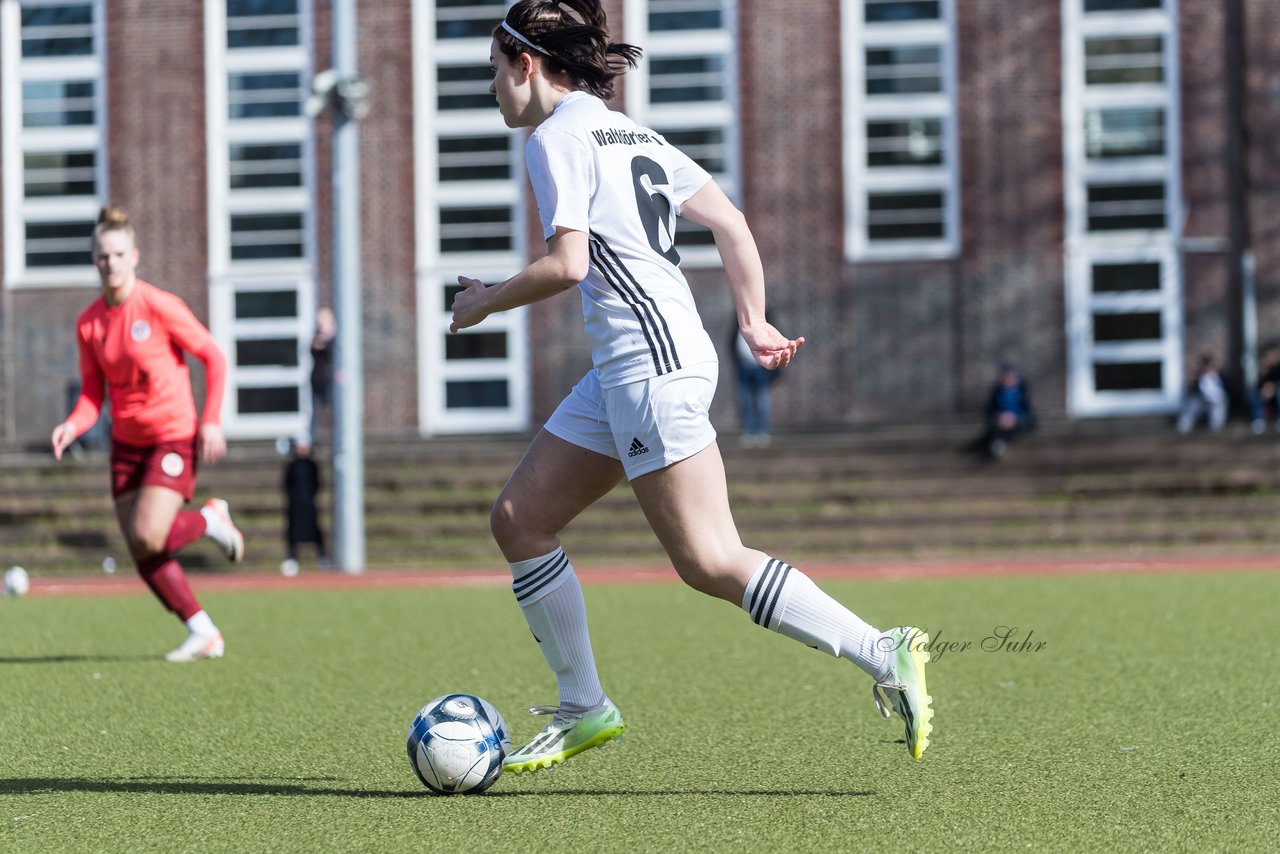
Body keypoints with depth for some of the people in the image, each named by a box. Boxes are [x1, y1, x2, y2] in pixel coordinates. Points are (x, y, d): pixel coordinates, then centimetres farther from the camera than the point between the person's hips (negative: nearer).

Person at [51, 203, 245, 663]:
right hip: (126, 442, 6)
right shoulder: (89, 323, 1)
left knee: (147, 538, -20)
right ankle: (203, 632, 13)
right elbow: (92, 392, 5)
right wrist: (73, 426, -15)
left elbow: (214, 358, -7)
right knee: (142, 555, 1)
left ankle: (211, 520, 11)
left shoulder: (159, 306, -14)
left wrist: (211, 422, -13)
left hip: (173, 436, -5)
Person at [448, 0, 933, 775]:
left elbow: (566, 264, -18)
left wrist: (485, 302, -3)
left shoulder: (558, 137, -7)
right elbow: (731, 222, 15)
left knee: (709, 561, -12)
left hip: (652, 362, -10)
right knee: (519, 520, 12)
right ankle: (584, 709, 16)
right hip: (623, 369, 10)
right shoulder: (633, 135, 19)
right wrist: (753, 322, 13)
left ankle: (884, 656, -15)